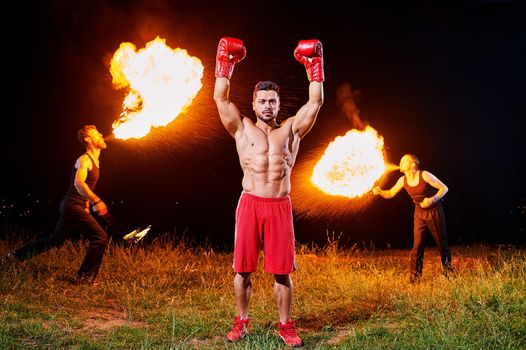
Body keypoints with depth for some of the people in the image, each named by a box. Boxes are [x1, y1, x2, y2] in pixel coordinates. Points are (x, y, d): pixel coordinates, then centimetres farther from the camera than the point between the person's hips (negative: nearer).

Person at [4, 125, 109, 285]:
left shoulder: (95, 161, 16)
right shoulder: (84, 160, -15)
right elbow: (78, 183, -32)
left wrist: (86, 206, 25)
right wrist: (96, 201, -41)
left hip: (72, 207, 10)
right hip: (72, 205, -10)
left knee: (54, 240, 21)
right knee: (100, 237, -16)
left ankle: (17, 255, 33)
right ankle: (85, 277, -10)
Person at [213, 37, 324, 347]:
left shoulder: (291, 129, 10)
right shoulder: (242, 129, 9)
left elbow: (316, 102, 6)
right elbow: (220, 97, 5)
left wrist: (313, 65, 6)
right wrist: (226, 63, 7)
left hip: (281, 206, 0)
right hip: (250, 204, 0)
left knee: (282, 271, 4)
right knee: (243, 269, 6)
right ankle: (241, 322, 22)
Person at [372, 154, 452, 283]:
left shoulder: (424, 175, -21)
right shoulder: (403, 180, -5)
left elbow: (444, 188, -16)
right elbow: (390, 193, 3)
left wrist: (432, 199, -29)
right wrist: (380, 192, -17)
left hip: (435, 212, -4)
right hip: (419, 214, 4)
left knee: (442, 243, 8)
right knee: (417, 246, -3)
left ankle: (448, 272, 28)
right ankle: (414, 277, 3)